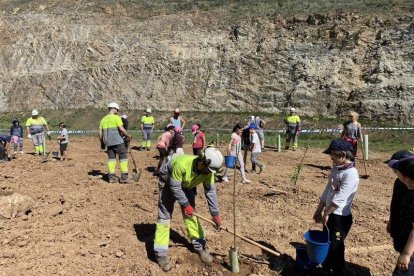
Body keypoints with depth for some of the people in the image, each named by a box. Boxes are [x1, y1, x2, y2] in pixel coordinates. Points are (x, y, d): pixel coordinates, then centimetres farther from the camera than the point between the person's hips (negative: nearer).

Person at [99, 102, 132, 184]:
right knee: (123, 157, 3)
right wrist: (128, 135, 0)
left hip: (108, 142, 6)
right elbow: (122, 129, -14)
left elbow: (100, 132, 12)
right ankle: (124, 177, 0)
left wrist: (102, 143, 20)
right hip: (118, 141, -6)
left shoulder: (103, 119, 13)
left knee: (111, 158, 14)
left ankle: (111, 177, 11)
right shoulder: (116, 117, -6)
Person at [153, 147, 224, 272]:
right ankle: (161, 254, -2)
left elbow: (210, 191, -17)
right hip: (168, 182, -5)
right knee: (164, 215, -8)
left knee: (190, 213, 5)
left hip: (186, 185, 5)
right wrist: (186, 204, -26)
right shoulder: (182, 164, -42)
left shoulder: (208, 170, -24)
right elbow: (175, 187, -31)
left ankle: (199, 246, 17)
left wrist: (215, 214, -16)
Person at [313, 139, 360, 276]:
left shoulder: (351, 173, -22)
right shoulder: (336, 168, 6)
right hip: (330, 214, 9)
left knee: (335, 248, 3)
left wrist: (326, 214, -19)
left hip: (341, 217, -9)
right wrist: (319, 211, 14)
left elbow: (339, 198, -25)